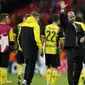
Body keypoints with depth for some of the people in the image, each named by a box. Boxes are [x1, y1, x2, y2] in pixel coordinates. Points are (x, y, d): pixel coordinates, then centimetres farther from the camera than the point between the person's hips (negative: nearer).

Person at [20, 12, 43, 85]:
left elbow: (21, 37, 13)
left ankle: (25, 79, 10)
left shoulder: (24, 24, 10)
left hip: (25, 48, 7)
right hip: (32, 48, -7)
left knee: (28, 64, 20)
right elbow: (37, 38, -20)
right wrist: (40, 48, -14)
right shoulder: (35, 25, -13)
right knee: (31, 65, 1)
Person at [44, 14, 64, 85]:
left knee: (48, 67, 17)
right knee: (54, 68, 1)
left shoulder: (46, 27, 5)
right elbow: (62, 40, -7)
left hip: (47, 50, 4)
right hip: (54, 50, -4)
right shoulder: (59, 29, -6)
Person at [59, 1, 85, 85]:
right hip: (70, 48, -6)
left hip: (78, 49, 6)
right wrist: (62, 9, -25)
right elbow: (62, 19, -13)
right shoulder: (66, 25, 4)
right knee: (71, 68, -9)